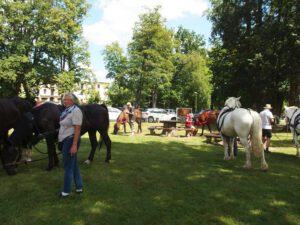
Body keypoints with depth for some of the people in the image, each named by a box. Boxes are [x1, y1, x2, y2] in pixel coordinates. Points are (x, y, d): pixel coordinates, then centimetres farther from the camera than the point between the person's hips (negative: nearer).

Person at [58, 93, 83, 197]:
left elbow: (77, 129, -22)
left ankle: (66, 191, 17)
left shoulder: (75, 111, -17)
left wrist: (74, 145, -25)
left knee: (68, 166, 3)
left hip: (71, 140, -9)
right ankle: (79, 187, 28)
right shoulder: (67, 110, 11)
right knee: (73, 164, 16)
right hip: (65, 140, 9)